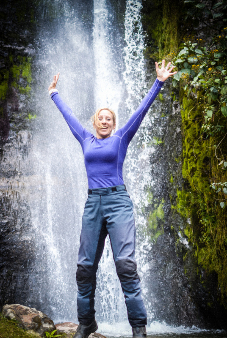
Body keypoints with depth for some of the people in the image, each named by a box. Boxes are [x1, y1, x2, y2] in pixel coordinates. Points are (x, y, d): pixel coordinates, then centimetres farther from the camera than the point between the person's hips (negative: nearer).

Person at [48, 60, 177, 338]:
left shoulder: (121, 138, 8)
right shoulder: (86, 140, 16)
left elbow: (141, 110, 5)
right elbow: (68, 115, 30)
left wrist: (159, 82, 2)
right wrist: (54, 94, 42)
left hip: (118, 202, -4)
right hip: (92, 203, 4)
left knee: (125, 263, -15)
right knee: (85, 266, 3)